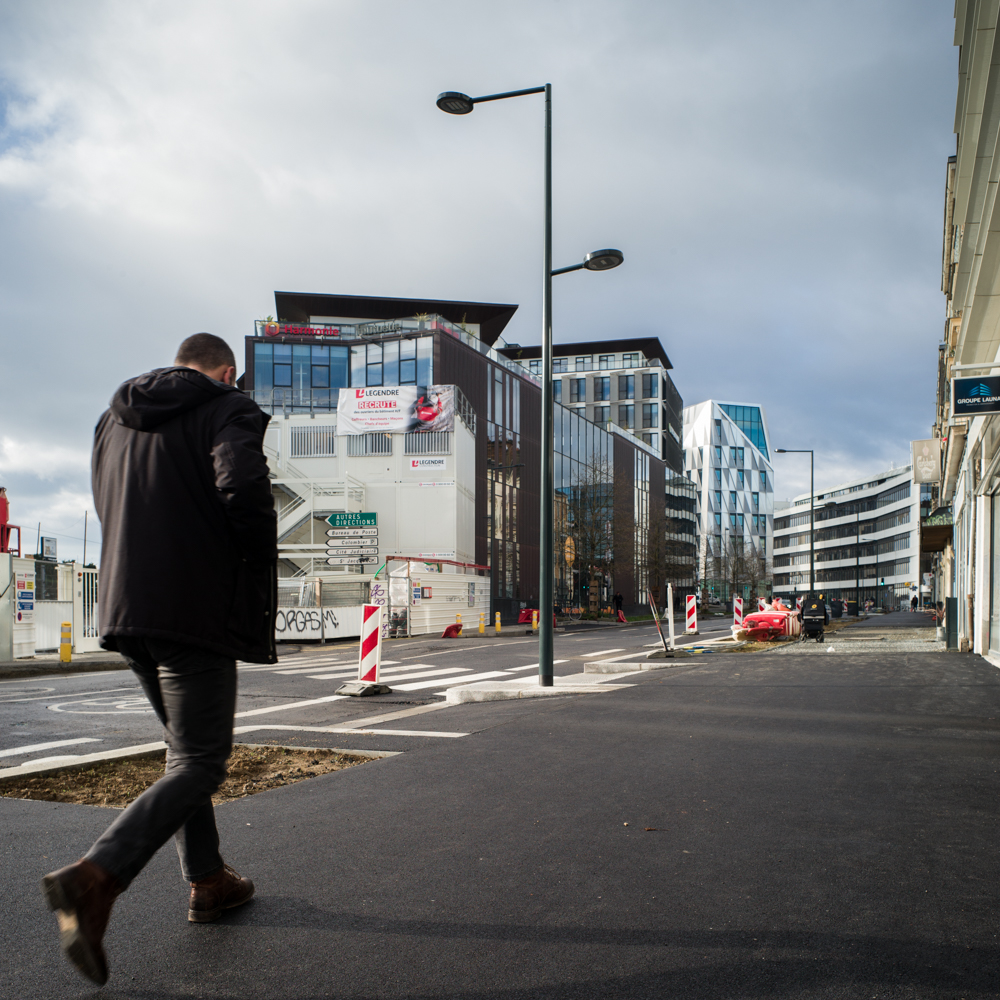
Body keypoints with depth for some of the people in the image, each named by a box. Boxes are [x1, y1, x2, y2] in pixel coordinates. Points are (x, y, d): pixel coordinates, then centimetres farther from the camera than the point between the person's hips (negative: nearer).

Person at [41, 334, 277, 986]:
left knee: (186, 749, 20)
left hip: (126, 609, 8)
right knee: (200, 763, -2)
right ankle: (96, 877, -17)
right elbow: (242, 486, -23)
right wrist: (261, 566, -8)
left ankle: (207, 882, 26)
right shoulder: (229, 410, -5)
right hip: (198, 610, -8)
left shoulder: (114, 418, 18)